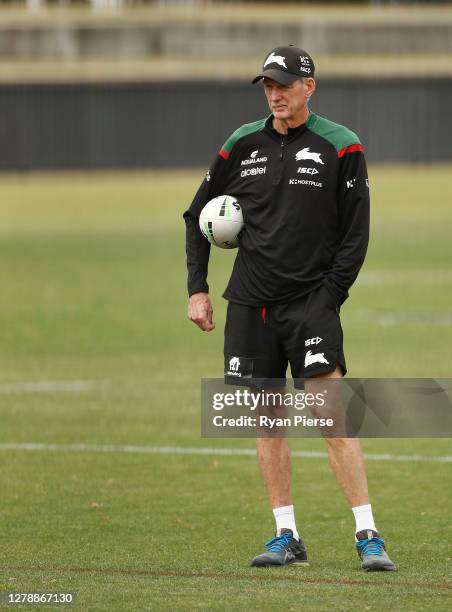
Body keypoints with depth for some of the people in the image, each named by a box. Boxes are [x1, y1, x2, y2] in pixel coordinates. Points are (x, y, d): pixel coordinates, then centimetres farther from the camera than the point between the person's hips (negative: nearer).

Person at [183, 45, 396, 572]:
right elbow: (198, 216, 18)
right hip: (250, 302, 4)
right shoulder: (242, 145, 8)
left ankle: (368, 536, -14)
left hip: (312, 301, -4)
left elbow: (356, 233, -2)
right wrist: (197, 290, 10)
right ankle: (286, 537, 13)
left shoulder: (340, 147, -2)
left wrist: (327, 300, -9)